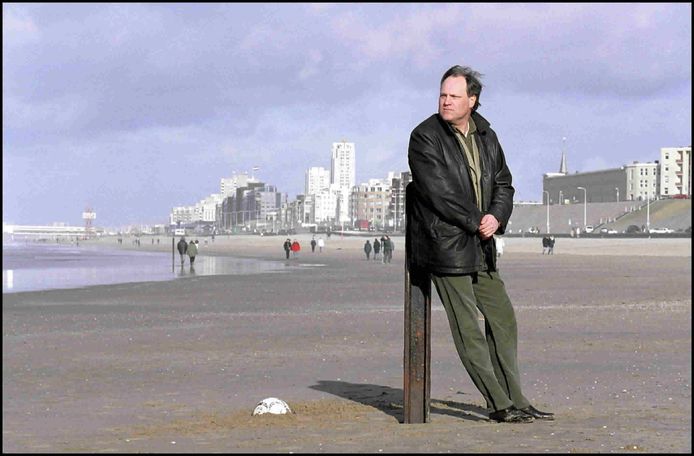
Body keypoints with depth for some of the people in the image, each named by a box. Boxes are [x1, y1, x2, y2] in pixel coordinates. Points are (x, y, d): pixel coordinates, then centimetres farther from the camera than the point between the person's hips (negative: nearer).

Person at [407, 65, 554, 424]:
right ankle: (499, 405, 2)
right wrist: (477, 222, -13)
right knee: (468, 329, -4)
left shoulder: (486, 136, 12)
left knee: (502, 319, 11)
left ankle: (515, 400, 21)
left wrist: (496, 217, -6)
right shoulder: (425, 137, -9)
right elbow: (439, 193, -16)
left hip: (481, 246, 7)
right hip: (445, 245, -7)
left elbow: (503, 184, 15)